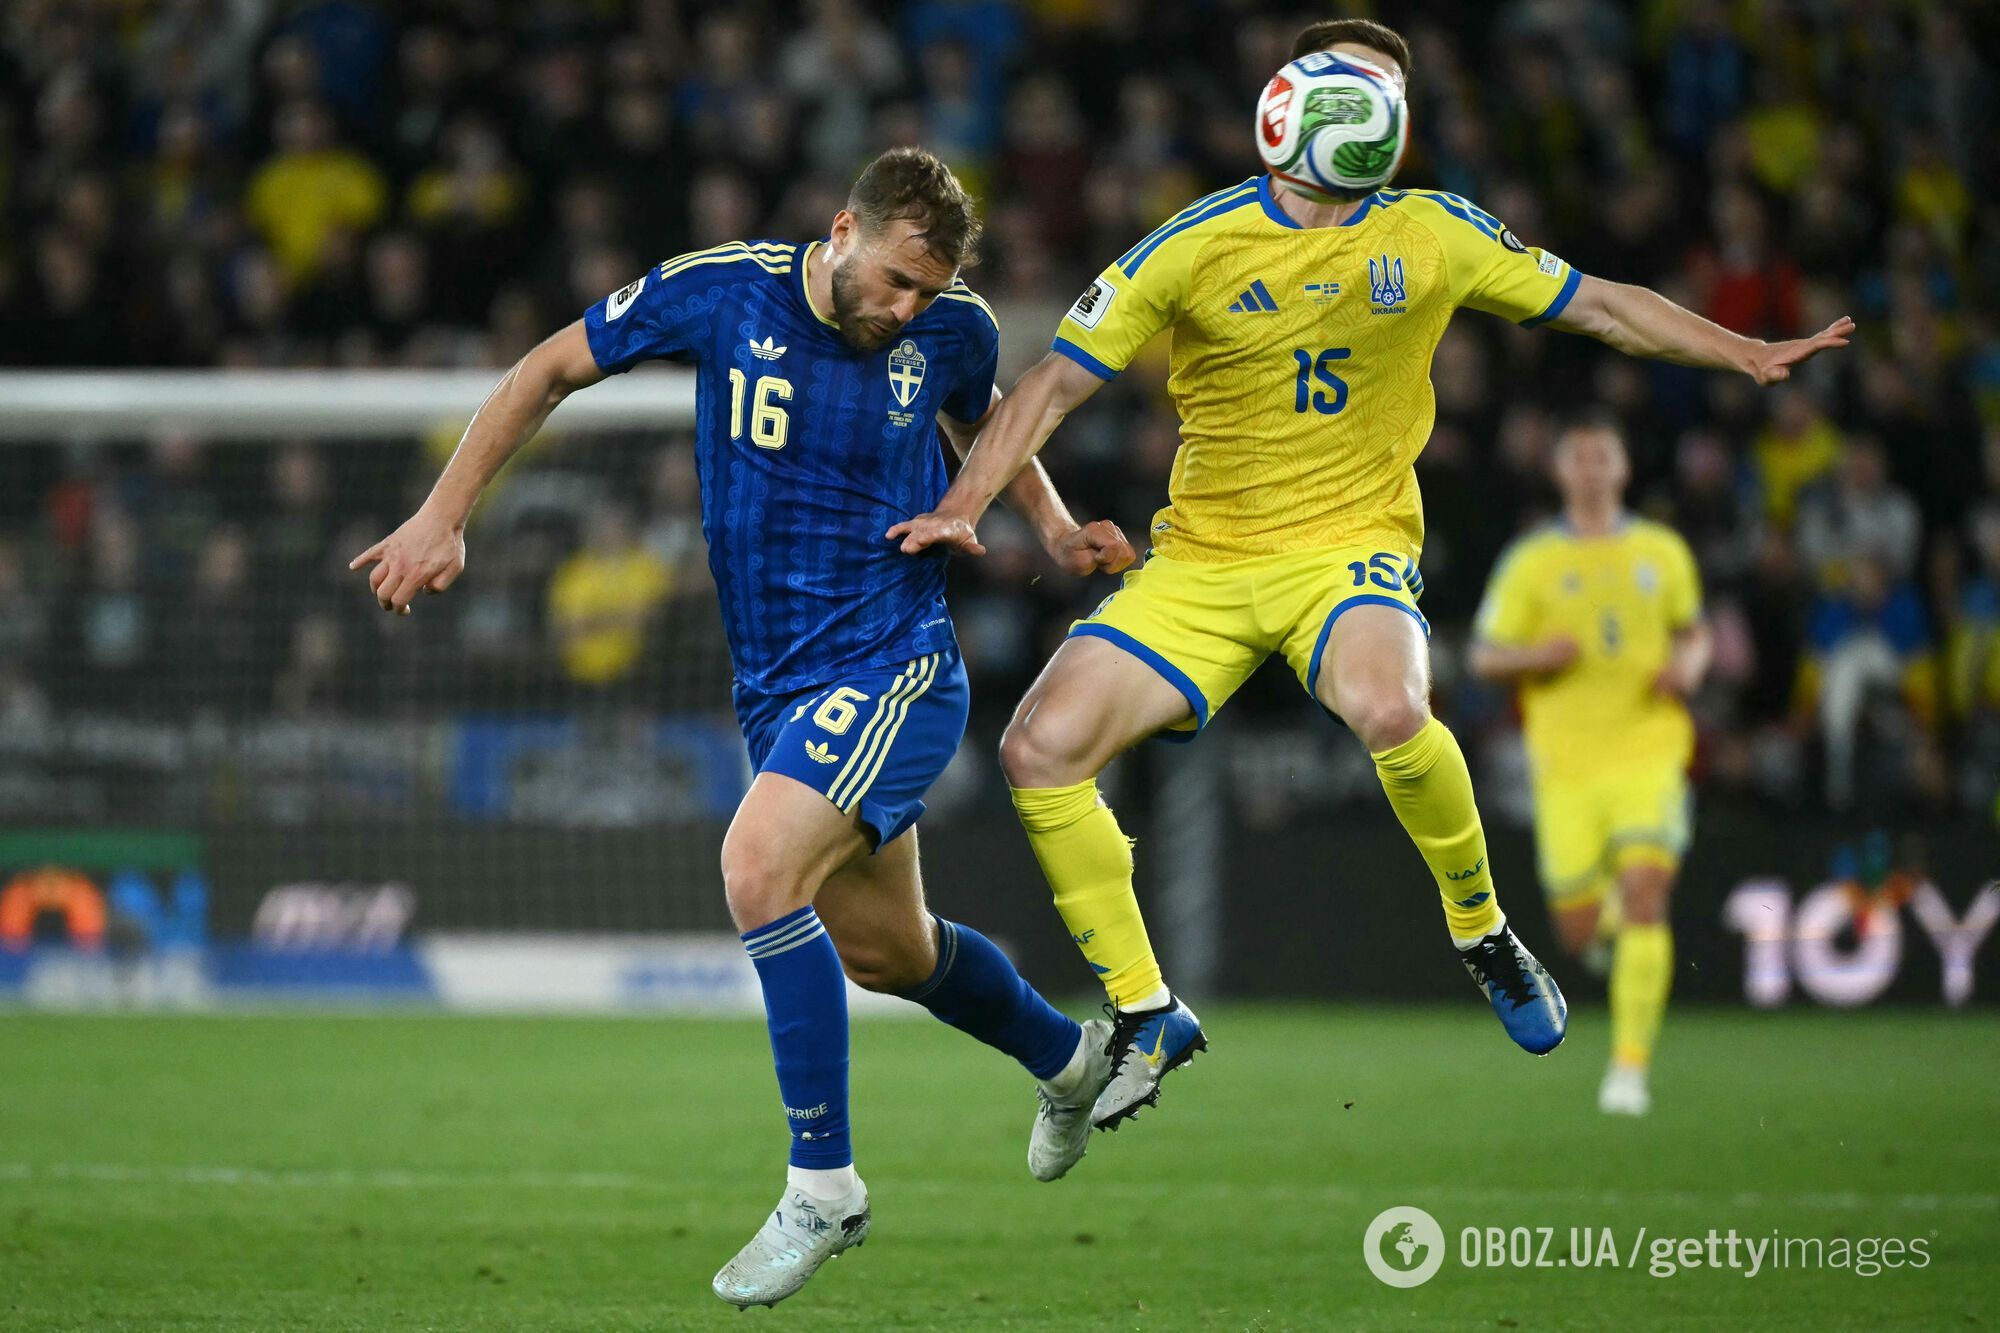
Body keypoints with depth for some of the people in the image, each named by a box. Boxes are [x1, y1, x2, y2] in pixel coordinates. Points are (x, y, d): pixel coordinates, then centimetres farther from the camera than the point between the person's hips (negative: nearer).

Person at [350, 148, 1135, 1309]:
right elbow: (550, 373, 3)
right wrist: (444, 516, -1)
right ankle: (1070, 1057, 47)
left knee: (759, 865, -27)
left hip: (898, 665, -4)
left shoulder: (954, 331, -7)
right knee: (883, 950, 17)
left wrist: (1055, 526, 1)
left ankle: (824, 1183, -17)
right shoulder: (720, 293, -9)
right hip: (776, 683, 4)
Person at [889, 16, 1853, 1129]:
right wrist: (964, 507, -13)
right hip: (1201, 560, 2)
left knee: (1388, 710, -36)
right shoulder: (1197, 245, -4)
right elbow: (1059, 382, -1)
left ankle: (1484, 933, -8)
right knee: (1042, 748, -17)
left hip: (1353, 545, -1)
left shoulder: (1434, 236, 1)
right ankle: (1147, 1018, 0)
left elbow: (1600, 306, 11)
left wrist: (1751, 355, 3)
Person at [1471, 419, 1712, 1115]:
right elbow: (1485, 656, 5)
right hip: (1567, 762, 0)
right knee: (1578, 932, -1)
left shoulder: (1663, 553, 9)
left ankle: (1630, 1066, -14)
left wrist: (1689, 666, 0)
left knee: (1644, 897, -18)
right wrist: (1535, 656, -15)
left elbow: (1693, 630, 23)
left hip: (1648, 750, 0)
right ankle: (1608, 912, 39)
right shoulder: (1531, 562, 4)